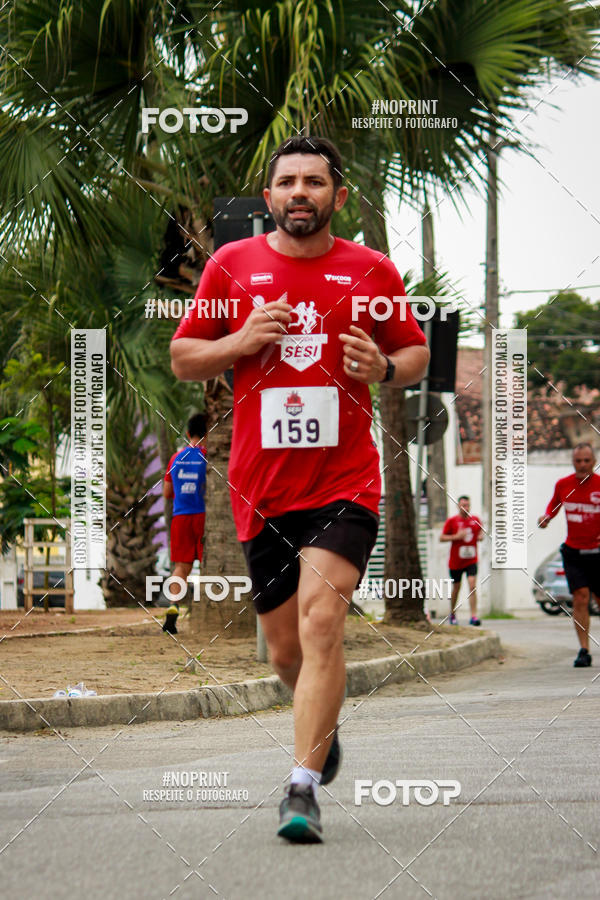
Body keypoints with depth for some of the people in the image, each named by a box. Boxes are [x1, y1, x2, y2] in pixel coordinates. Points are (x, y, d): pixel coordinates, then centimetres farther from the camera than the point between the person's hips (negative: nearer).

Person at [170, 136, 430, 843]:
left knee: (321, 620, -19)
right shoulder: (231, 265, 5)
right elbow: (182, 360, 10)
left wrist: (385, 368, -9)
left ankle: (303, 789, -18)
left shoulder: (372, 271, 4)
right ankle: (323, 721, 44)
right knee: (286, 650, 10)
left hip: (345, 480, -2)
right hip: (261, 486, 2)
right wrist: (242, 340, -10)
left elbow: (417, 353, 15)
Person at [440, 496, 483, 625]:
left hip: (471, 560, 1)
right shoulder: (451, 521, -3)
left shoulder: (475, 520, 5)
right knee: (456, 588, 11)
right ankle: (452, 614, 32)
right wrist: (456, 536, -18)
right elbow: (442, 538, -4)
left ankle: (473, 616, -19)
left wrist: (481, 536, -3)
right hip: (456, 561, -1)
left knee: (472, 586, -15)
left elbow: (480, 532, 22)